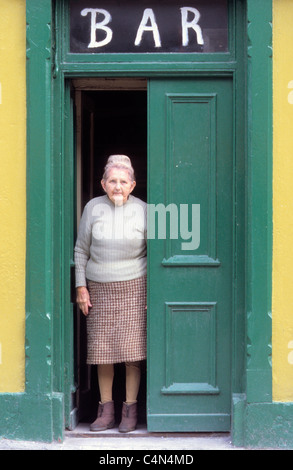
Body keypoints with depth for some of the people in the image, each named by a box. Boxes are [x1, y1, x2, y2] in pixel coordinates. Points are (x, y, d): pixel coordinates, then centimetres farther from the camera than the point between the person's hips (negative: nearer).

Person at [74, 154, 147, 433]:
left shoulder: (143, 211, 0)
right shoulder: (93, 208, 2)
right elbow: (81, 250, 8)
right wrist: (80, 286, 2)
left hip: (133, 286, -1)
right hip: (99, 287, 1)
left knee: (132, 349, -4)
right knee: (102, 349, 2)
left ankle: (130, 410, 6)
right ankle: (106, 410, 11)